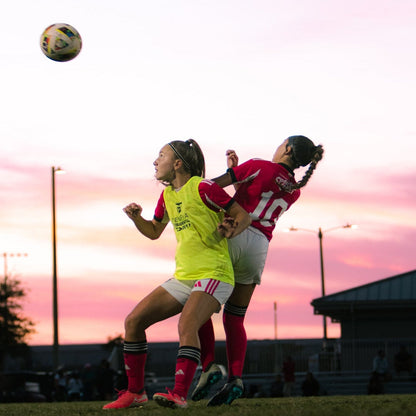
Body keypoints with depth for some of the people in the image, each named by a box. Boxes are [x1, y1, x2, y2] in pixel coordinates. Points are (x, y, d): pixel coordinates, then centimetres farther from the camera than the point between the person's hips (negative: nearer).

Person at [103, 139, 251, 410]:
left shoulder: (202, 187, -9)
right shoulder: (168, 195, 14)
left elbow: (244, 216, -6)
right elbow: (154, 232, 28)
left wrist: (231, 230, -27)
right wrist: (136, 217, 8)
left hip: (213, 275, -8)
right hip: (183, 277, 8)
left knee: (187, 324, -33)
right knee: (134, 320, -2)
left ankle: (179, 395, -40)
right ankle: (135, 392, 5)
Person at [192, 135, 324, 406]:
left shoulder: (258, 167, -3)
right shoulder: (294, 191, 14)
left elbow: (215, 185, -3)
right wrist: (236, 169, 23)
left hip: (232, 236, -5)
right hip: (259, 247, 6)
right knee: (235, 318, 12)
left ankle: (209, 365, -12)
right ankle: (236, 378, -5)